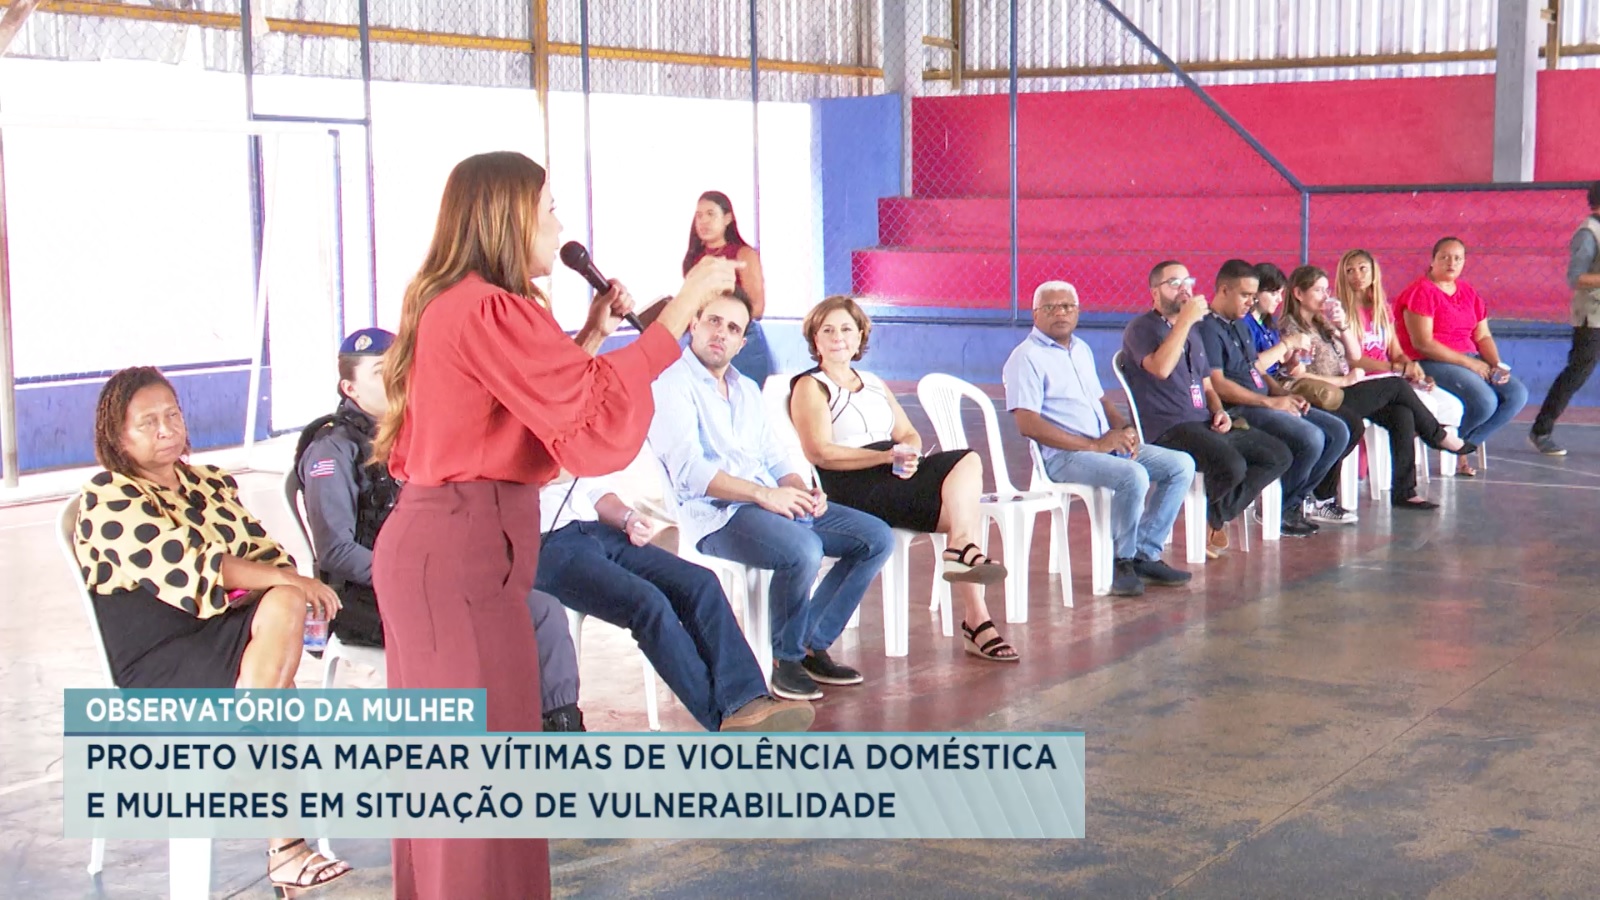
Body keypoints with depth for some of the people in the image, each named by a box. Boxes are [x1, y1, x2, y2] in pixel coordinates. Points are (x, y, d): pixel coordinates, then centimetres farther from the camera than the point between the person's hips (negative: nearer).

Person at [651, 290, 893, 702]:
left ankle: (813, 645, 2)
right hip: (715, 514, -8)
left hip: (772, 503, 8)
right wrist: (763, 494, -25)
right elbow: (687, 470, -17)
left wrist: (802, 491, -4)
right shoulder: (672, 383, -3)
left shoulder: (747, 390, 24)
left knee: (877, 538, -3)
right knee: (803, 550, -35)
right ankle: (787, 658, -10)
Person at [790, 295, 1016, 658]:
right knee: (967, 511, -23)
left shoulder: (875, 384, 26)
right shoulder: (810, 386, 4)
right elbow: (820, 453, -9)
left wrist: (910, 455, -9)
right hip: (850, 487, -6)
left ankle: (962, 547, -33)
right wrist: (887, 456, -19)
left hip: (896, 476, 7)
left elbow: (909, 434, 17)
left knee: (969, 461, -23)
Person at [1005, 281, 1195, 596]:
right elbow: (1028, 424, -18)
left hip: (1107, 444, 9)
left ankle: (1145, 554, 0)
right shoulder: (1027, 357, -8)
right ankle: (1122, 561, -11)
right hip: (1062, 455, -9)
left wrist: (1123, 429, 4)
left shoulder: (1081, 349, 20)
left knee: (1182, 465, -4)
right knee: (1133, 475, -32)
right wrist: (1094, 445, -20)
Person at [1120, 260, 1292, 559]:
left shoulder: (1193, 332, 23)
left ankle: (1217, 517, 1)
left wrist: (1219, 411, 7)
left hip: (1204, 424, 9)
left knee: (1279, 455, -2)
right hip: (1167, 430, -9)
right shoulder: (1141, 329, -4)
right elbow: (1161, 367, -25)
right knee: (1231, 465, -31)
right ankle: (1210, 517, 2)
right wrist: (1185, 320, -21)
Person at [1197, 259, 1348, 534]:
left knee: (1338, 432, 1)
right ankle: (1279, 508, -8)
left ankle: (1299, 498, 10)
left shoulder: (1240, 326, 21)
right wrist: (1270, 401, -20)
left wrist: (1286, 395, 4)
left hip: (1264, 403, 10)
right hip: (1238, 410, -10)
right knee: (1310, 438, -27)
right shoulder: (1208, 328, -11)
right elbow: (1217, 384, -20)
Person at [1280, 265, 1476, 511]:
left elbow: (1356, 357, 19)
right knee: (1398, 387, -13)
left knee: (1402, 413, -15)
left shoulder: (1322, 323, 20)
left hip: (1341, 395, 8)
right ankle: (1440, 437, 11)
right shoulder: (1291, 329, -6)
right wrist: (1344, 381, -13)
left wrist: (1342, 326, 2)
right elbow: (1297, 377, -18)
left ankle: (1403, 491, -16)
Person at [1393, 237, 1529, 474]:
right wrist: (1468, 363, -17)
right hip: (1430, 363, -8)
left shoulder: (1469, 294, 15)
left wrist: (1497, 364, -7)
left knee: (1517, 394, -12)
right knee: (1485, 401, -29)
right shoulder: (1421, 292, -9)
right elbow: (1422, 343, -17)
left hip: (1469, 359, 8)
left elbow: (1483, 336, 14)